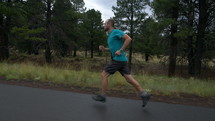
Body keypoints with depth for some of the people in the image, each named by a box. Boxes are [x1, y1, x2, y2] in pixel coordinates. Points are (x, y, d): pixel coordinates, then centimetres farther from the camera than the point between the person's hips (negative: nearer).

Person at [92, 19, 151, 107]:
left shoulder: (116, 31, -8)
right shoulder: (111, 35, 21)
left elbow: (128, 39, -18)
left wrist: (120, 50, -19)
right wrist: (104, 49, 16)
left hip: (118, 59, -10)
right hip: (122, 60, 10)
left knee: (104, 75, -1)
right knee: (129, 79, 5)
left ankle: (102, 96, 8)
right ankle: (144, 94, 4)